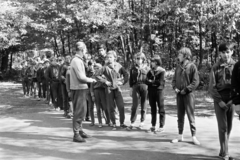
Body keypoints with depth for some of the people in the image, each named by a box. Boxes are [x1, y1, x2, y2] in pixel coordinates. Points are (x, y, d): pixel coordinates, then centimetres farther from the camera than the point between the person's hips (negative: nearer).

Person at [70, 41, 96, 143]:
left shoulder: (79, 60, 15)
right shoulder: (76, 61, -17)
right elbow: (81, 77, -21)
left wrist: (89, 79, 7)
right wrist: (91, 80, -7)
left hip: (81, 88, 10)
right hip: (78, 89, -10)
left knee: (82, 111, 18)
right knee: (78, 112, -5)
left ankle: (80, 130, 30)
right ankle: (76, 134, 1)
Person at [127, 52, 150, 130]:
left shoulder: (146, 68, 4)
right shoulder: (133, 68, 8)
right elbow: (131, 78, 10)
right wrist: (131, 88, 5)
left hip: (144, 87, 0)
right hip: (135, 86, 0)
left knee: (143, 105, 7)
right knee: (134, 105, -7)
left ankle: (142, 122, 19)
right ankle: (132, 123, -5)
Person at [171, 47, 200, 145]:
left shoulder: (192, 66, -7)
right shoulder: (178, 67, 10)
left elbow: (195, 82, -10)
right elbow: (174, 80, 16)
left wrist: (186, 90, -15)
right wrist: (175, 88, -3)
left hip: (188, 94, -5)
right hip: (179, 94, 5)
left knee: (190, 116, -1)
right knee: (180, 116, 10)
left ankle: (194, 136, 7)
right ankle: (180, 136, 19)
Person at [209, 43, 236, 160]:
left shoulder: (235, 66, 3)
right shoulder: (215, 67, -2)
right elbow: (212, 87, -3)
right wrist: (219, 101, -11)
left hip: (231, 100, 3)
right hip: (220, 100, -2)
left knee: (229, 127, 7)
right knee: (223, 127, -6)